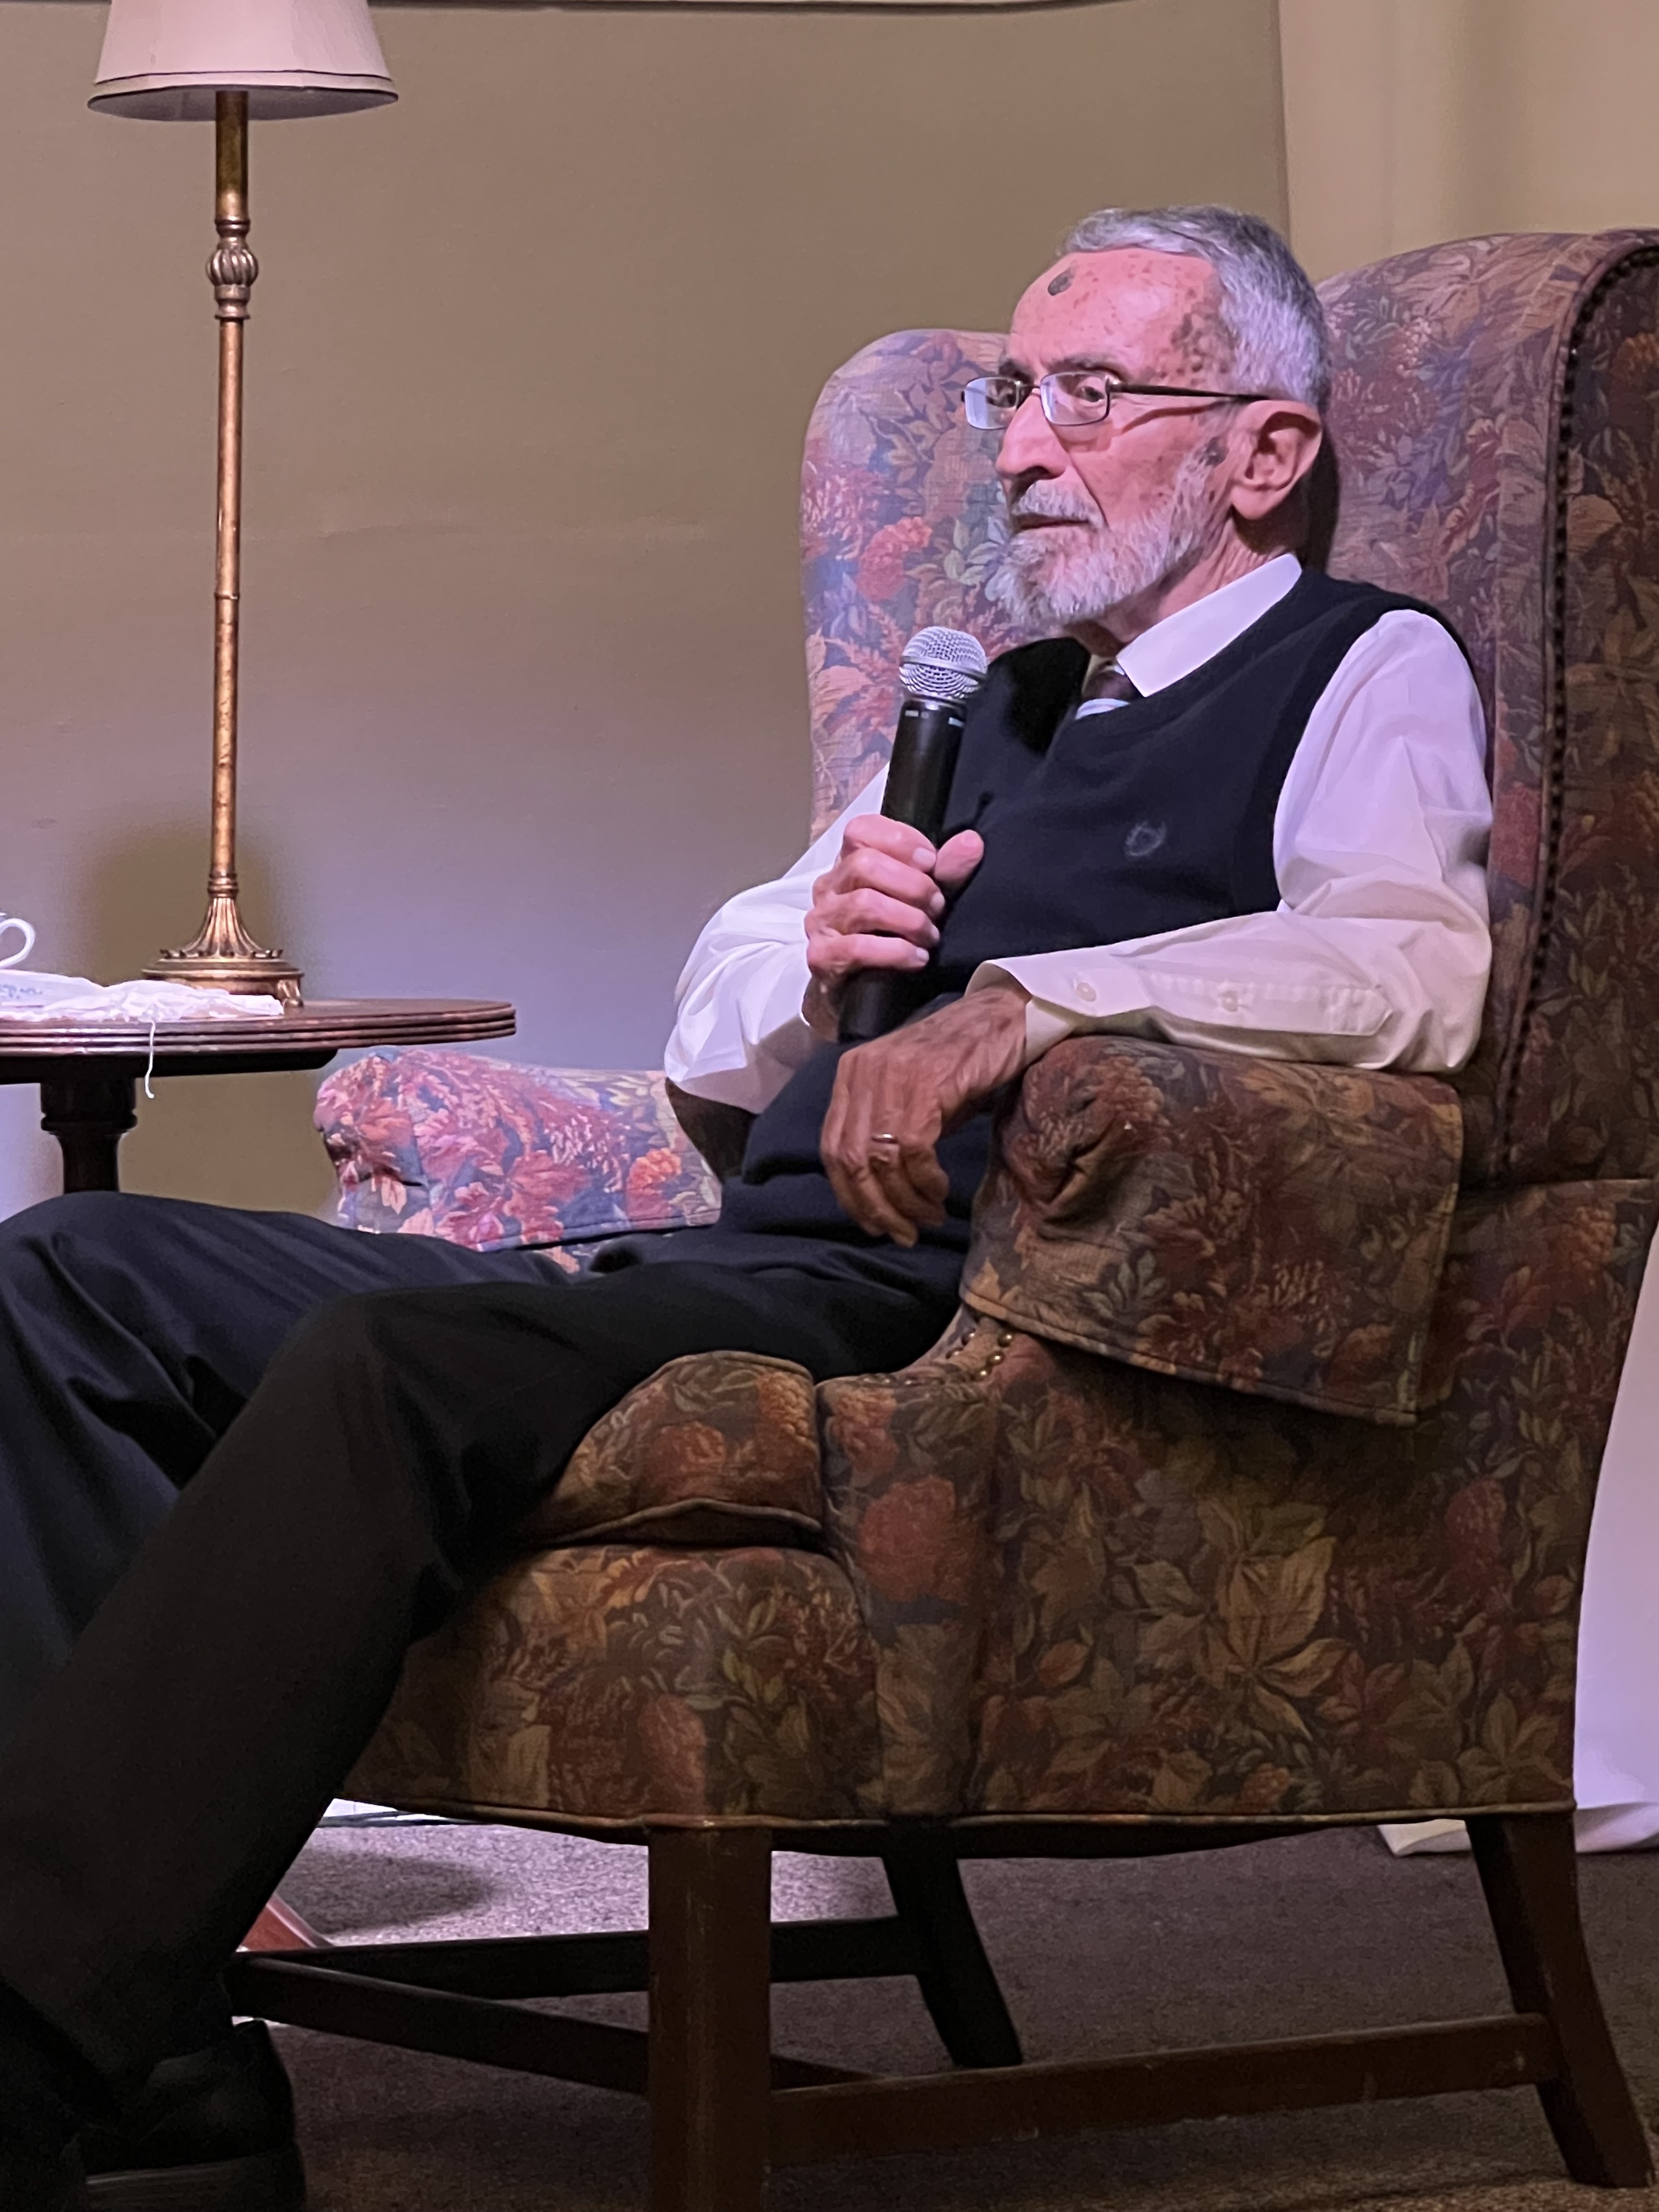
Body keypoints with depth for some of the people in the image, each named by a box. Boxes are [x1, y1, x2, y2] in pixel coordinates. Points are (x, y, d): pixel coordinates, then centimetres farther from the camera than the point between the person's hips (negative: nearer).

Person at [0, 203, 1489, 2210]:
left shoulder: (1368, 674, 7)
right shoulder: (994, 709, 32)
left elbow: (1423, 966, -16)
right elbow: (716, 1048, 34)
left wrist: (1018, 1000, -23)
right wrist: (816, 938, 11)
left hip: (953, 1313, -9)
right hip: (752, 1265, 9)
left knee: (386, 1365, -34)